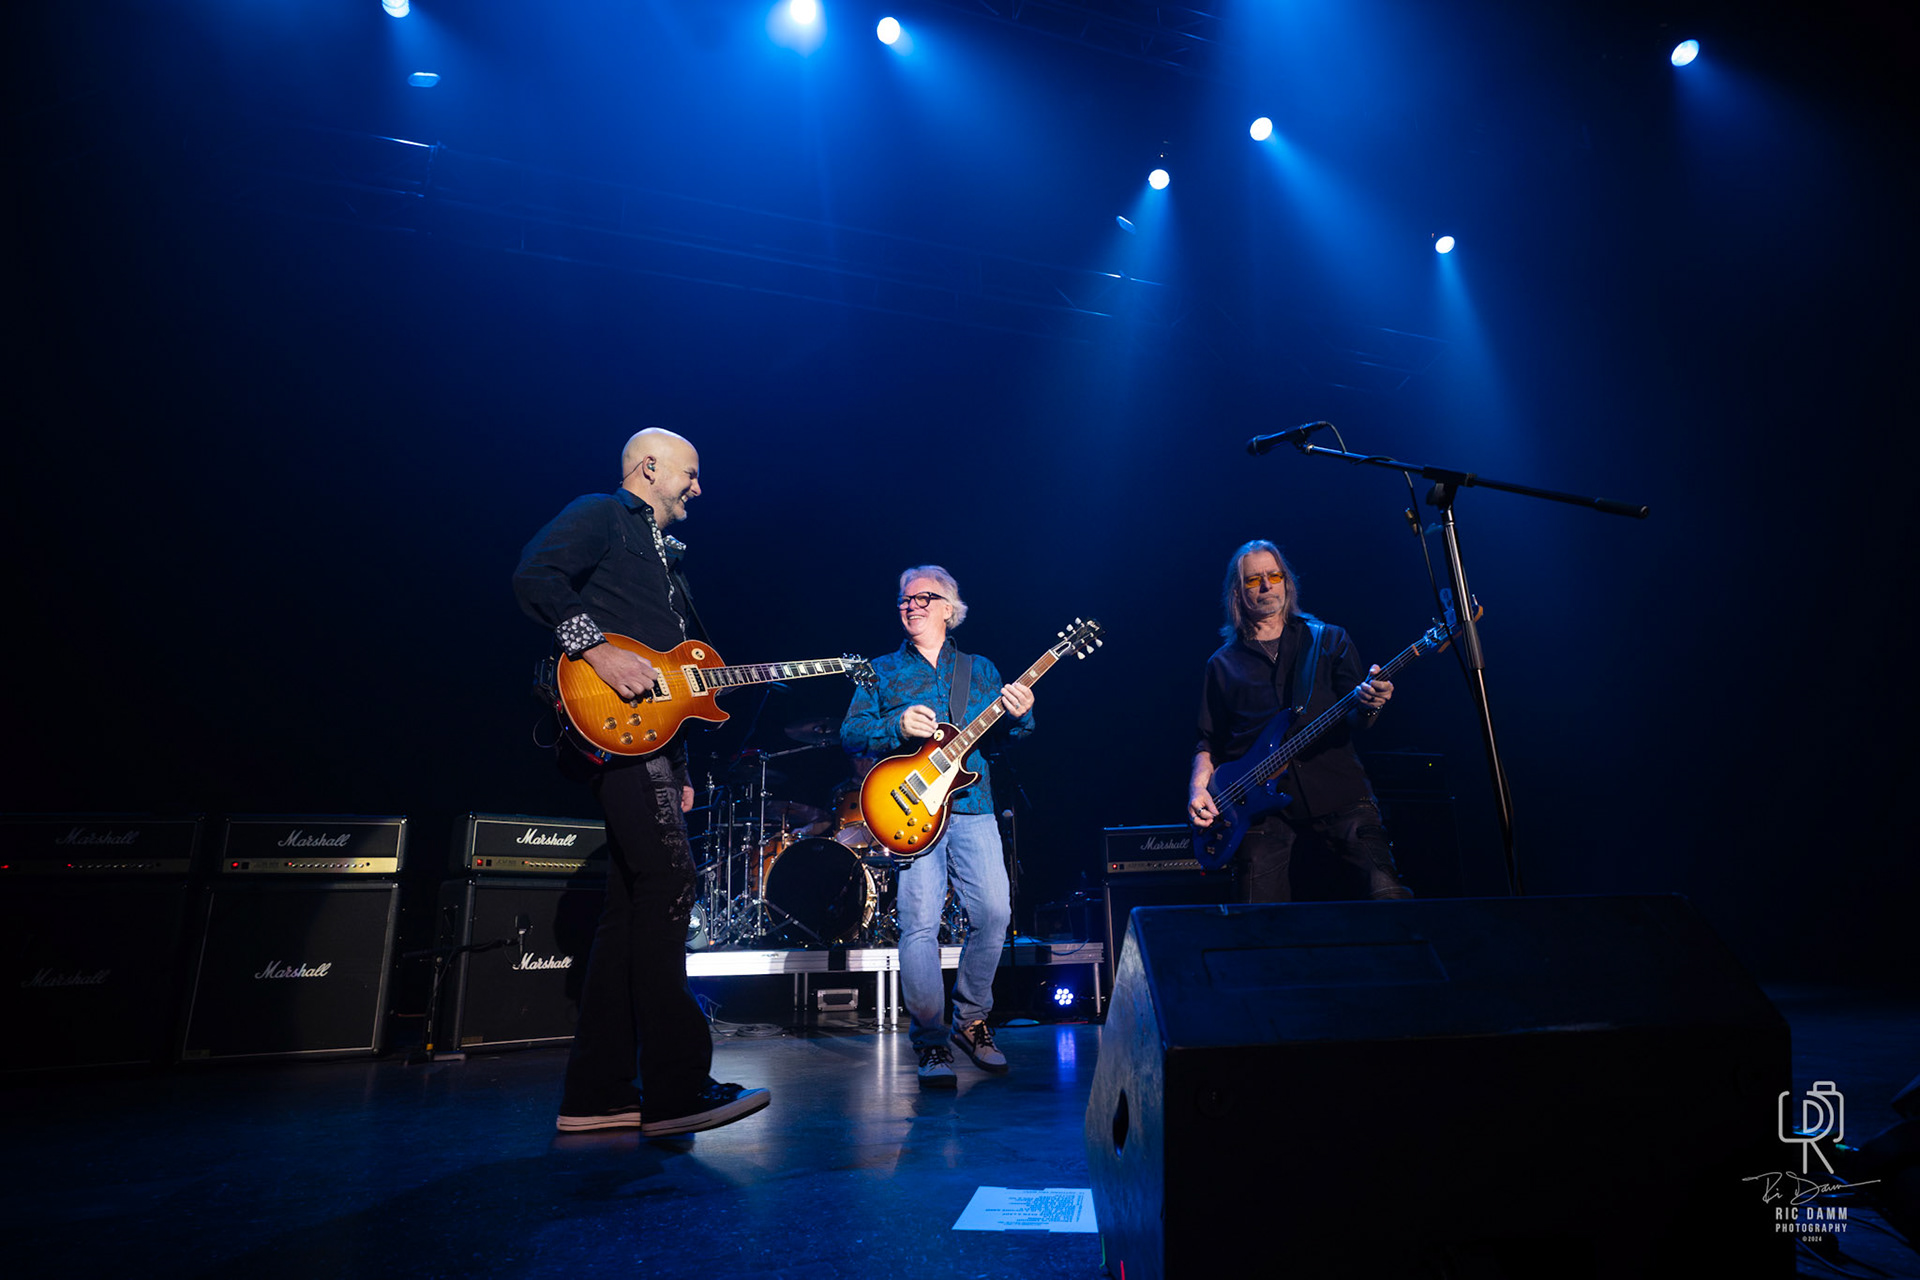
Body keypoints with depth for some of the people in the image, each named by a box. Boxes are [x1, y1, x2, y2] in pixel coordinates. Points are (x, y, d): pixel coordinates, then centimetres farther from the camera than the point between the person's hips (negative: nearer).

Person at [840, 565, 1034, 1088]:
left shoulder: (980, 669, 18)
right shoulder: (882, 671, 12)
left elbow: (1004, 739, 13)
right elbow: (850, 733, 3)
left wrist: (1019, 716, -9)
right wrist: (898, 726, -15)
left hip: (973, 809, 2)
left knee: (994, 912, -6)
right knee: (920, 923, -10)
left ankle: (970, 1020, 17)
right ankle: (932, 1041, 5)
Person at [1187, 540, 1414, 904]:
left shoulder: (1330, 640, 14)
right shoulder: (1222, 664, 15)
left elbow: (1353, 721, 7)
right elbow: (1209, 741, 16)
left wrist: (1367, 706, -16)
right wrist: (1198, 789, -2)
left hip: (1337, 789, 0)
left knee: (1389, 893, -16)